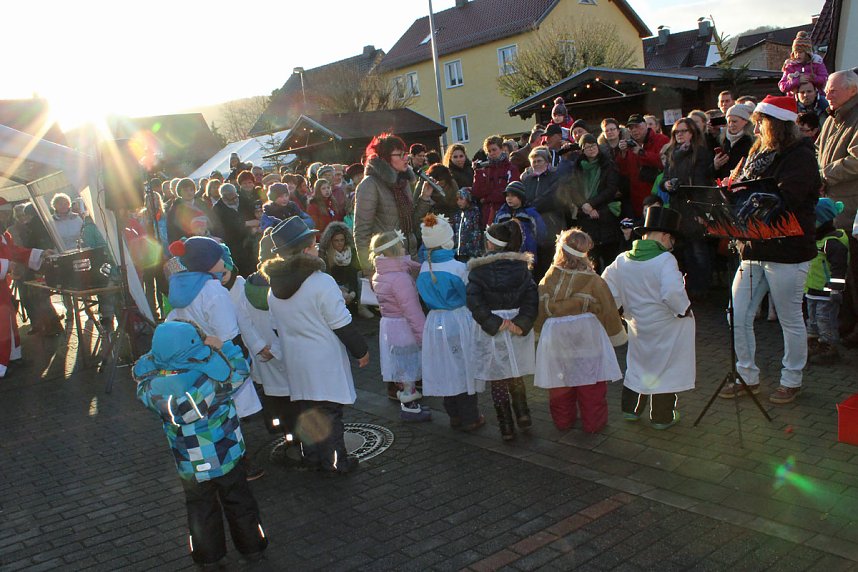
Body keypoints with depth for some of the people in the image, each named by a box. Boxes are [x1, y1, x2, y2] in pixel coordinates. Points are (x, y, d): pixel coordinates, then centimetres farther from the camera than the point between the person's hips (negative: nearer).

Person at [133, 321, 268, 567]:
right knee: (239, 502, 19)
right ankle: (252, 546, 34)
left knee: (201, 508, 23)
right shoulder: (207, 379, -27)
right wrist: (222, 346, -4)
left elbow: (142, 369, 4)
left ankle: (208, 555, 36)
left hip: (190, 466, 2)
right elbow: (239, 371, -11)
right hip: (227, 457, -2)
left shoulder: (152, 386, -19)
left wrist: (160, 353, -4)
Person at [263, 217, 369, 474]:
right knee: (329, 411, 5)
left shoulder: (274, 287, 1)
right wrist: (361, 350, -4)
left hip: (295, 359, 6)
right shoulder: (321, 282, -20)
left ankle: (312, 456, 30)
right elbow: (342, 325, -16)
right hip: (324, 359, -6)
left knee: (308, 409, 19)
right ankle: (335, 462, 15)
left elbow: (277, 327, 10)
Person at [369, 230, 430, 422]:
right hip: (403, 327, -9)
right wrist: (424, 335, -19)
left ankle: (406, 398, 37)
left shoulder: (379, 274, 3)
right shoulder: (400, 278, -25)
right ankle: (409, 407, 16)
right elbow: (412, 311, -24)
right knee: (409, 370, 5)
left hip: (388, 324, 9)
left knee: (401, 367, 22)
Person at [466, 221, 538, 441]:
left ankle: (506, 428, 14)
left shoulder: (478, 269, -7)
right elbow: (531, 296, -10)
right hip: (518, 329, 3)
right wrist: (521, 323, -13)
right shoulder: (520, 266, 0)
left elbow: (475, 301, -17)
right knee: (516, 376, 23)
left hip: (491, 332, -2)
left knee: (498, 381, 9)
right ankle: (523, 415, 20)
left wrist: (494, 323, -14)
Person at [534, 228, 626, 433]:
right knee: (591, 386, 10)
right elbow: (609, 312, -1)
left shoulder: (548, 279, -4)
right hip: (587, 336, -3)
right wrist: (617, 335, 17)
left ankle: (563, 421, 32)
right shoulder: (593, 281, -10)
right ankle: (593, 423, 21)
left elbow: (539, 313, 4)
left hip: (555, 337, 3)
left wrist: (542, 331, 24)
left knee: (560, 385, 16)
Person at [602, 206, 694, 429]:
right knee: (665, 367, 9)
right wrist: (684, 310, -15)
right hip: (666, 328, -5)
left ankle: (630, 409, 31)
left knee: (637, 364, 22)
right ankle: (662, 417, 20)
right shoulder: (665, 260, -21)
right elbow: (673, 292, -32)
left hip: (638, 326, 6)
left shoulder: (621, 261, -1)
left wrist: (625, 311, 16)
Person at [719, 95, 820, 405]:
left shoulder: (801, 158, -10)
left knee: (790, 320, 7)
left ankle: (791, 381, 24)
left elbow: (782, 201, -23)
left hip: (787, 252, -7)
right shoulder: (758, 154, 13)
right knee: (738, 316, 6)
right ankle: (748, 377, 21)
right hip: (754, 248, 7)